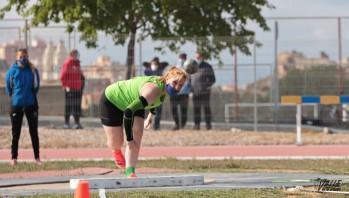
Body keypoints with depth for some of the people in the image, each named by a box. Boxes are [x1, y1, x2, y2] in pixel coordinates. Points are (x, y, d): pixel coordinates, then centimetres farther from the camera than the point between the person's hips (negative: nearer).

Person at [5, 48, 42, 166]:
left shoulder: (33, 71, -1)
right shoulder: (12, 72, -3)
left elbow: (36, 86, 10)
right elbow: (8, 89, 8)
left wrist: (30, 95, 12)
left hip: (31, 105, 1)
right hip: (16, 105, -1)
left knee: (34, 132, 5)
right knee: (15, 133, 3)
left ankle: (37, 157, 10)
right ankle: (14, 158, 10)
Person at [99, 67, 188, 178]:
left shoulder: (165, 88, -15)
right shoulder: (153, 90, -42)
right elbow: (128, 112, -44)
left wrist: (151, 116, 23)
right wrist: (129, 139, -37)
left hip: (132, 102, 7)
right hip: (111, 101, -7)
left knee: (137, 133, -16)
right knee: (116, 143, -1)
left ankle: (130, 172, -19)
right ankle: (116, 150, 38)